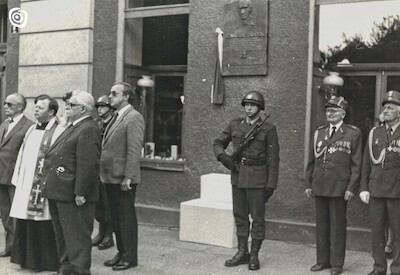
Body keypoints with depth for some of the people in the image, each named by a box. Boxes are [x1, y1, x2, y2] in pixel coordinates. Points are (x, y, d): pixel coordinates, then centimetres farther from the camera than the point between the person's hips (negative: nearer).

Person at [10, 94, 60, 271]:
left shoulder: (58, 132, -10)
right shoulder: (32, 130, 15)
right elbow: (22, 155, 19)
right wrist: (17, 179, 14)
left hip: (43, 187, -8)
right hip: (26, 186, 8)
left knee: (43, 227, 0)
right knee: (25, 225, 13)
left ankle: (45, 261, 13)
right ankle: (27, 258, 26)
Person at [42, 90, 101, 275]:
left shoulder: (88, 130, -17)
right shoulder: (73, 128, 17)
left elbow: (88, 165, -23)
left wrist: (80, 193, -24)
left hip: (72, 195, -11)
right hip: (59, 192, 11)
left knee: (76, 236, -2)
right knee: (62, 234, 20)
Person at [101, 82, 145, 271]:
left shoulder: (134, 117, -13)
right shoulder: (116, 117, 16)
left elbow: (134, 150, -19)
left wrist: (127, 177, -22)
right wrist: (104, 173, 12)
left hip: (123, 179, -9)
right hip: (110, 177, 9)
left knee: (127, 218, 2)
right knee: (116, 218, 16)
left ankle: (130, 257, 13)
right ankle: (121, 253, 28)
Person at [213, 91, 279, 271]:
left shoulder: (268, 129, -7)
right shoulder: (235, 125, 5)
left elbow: (273, 159, -7)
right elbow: (218, 143, 11)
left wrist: (271, 185, -12)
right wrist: (223, 157, -11)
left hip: (257, 177, -4)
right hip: (238, 175, 4)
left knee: (257, 217, 2)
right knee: (240, 215, 9)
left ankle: (254, 256, 13)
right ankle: (242, 253, 20)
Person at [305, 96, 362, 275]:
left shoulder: (353, 133, -1)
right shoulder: (319, 133, 12)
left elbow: (356, 163, -4)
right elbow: (312, 161, 14)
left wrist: (351, 188, -10)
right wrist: (308, 184, 10)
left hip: (339, 188, -4)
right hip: (319, 187, 4)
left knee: (337, 226, 3)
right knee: (321, 225, 11)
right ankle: (323, 260, 21)